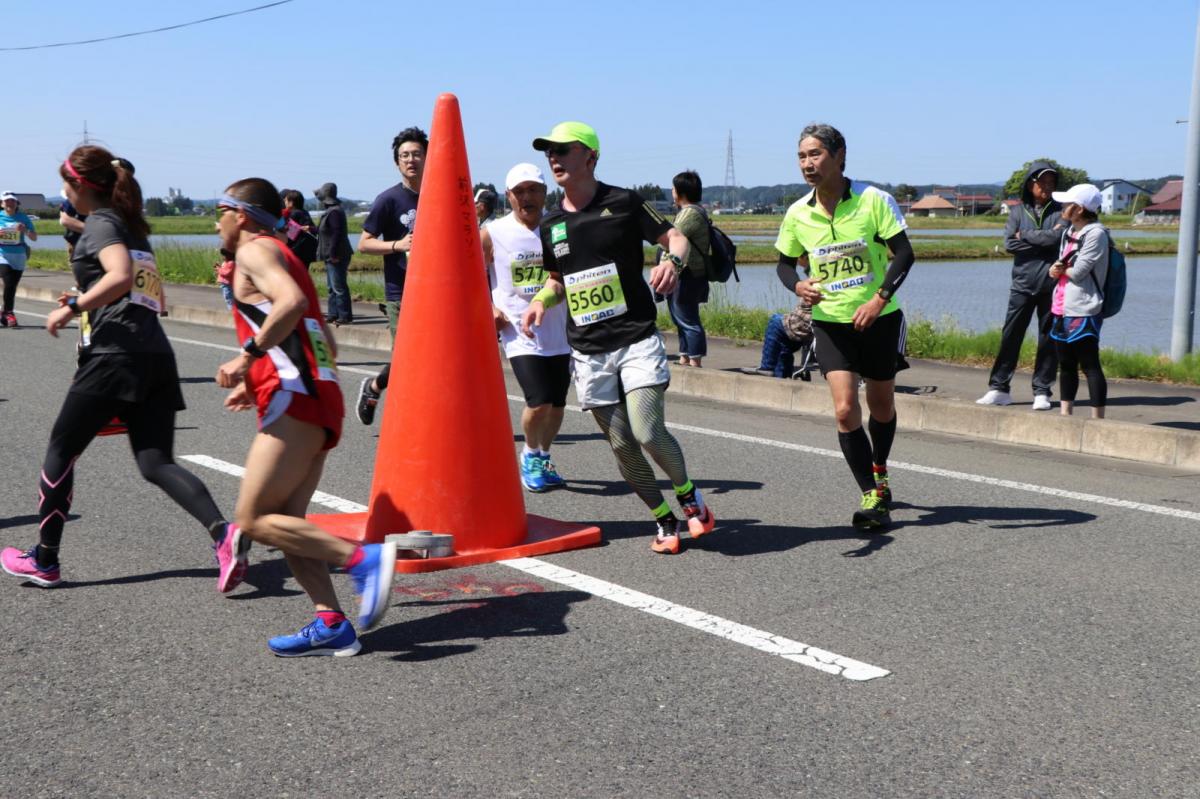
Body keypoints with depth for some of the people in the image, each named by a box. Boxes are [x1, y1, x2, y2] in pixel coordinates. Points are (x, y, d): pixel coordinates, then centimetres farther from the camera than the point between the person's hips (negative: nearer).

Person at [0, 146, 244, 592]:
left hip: (113, 354, -8)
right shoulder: (132, 226, 22)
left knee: (60, 452, 9)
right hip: (156, 356, 8)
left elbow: (121, 275, -23)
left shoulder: (100, 223, -3)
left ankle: (44, 560, 19)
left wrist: (73, 307, -15)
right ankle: (223, 533, -22)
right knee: (156, 464, 1)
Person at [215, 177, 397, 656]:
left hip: (295, 400, -10)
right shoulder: (283, 257, 28)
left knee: (253, 520, -10)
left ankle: (362, 558, -19)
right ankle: (331, 625, 0)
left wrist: (248, 356, -18)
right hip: (318, 396, 10)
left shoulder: (255, 250, 0)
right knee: (283, 520, 7)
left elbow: (292, 302, -23)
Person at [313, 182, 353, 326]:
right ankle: (333, 314, 19)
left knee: (339, 287, -9)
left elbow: (337, 233, -23)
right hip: (331, 256, 11)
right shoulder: (331, 210, 17)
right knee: (333, 287, 14)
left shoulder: (334, 212, -16)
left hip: (336, 256, -11)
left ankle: (345, 316, -8)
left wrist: (333, 254, -24)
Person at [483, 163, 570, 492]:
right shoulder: (492, 234, -4)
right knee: (539, 402, -14)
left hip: (560, 332, 3)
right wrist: (489, 307, -6)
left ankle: (543, 459, 34)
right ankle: (531, 454, 16)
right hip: (520, 334, -3)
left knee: (557, 403, 9)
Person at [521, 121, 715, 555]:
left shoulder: (623, 202, -3)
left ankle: (688, 494, 12)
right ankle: (664, 519, 21)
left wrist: (673, 260, -23)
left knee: (648, 433, -17)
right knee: (621, 445, 4)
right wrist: (541, 300, 3)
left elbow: (675, 236, -1)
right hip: (587, 351, 5)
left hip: (637, 341, -5)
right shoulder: (550, 224, 11)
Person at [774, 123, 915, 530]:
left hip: (879, 318, -1)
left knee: (881, 406, 13)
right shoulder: (797, 213, -2)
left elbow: (904, 253, -11)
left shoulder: (873, 199, -12)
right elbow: (785, 263, 10)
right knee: (845, 409, -13)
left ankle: (879, 471, 42)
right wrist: (798, 286, -12)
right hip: (830, 322, 1)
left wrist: (879, 299, -22)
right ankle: (871, 496, -3)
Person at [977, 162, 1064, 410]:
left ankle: (1042, 391, 10)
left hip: (1050, 285, -1)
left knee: (1048, 339, 3)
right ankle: (999, 388, 7)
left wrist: (1025, 235, -5)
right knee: (1010, 336, 0)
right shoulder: (1018, 212, 9)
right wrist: (1043, 241, -9)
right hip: (1022, 283, 1)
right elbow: (1009, 244, -5)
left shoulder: (1061, 211, 5)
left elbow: (1058, 237, -14)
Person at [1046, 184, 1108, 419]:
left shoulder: (1095, 233, -12)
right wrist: (1056, 269, -4)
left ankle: (1098, 419, -4)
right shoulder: (1069, 232, 16)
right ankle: (1065, 413, 23)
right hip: (1062, 309, 9)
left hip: (1083, 312, -9)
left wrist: (1061, 269, 1)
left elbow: (1078, 271, -18)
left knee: (1090, 365, -6)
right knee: (1066, 364, 14)